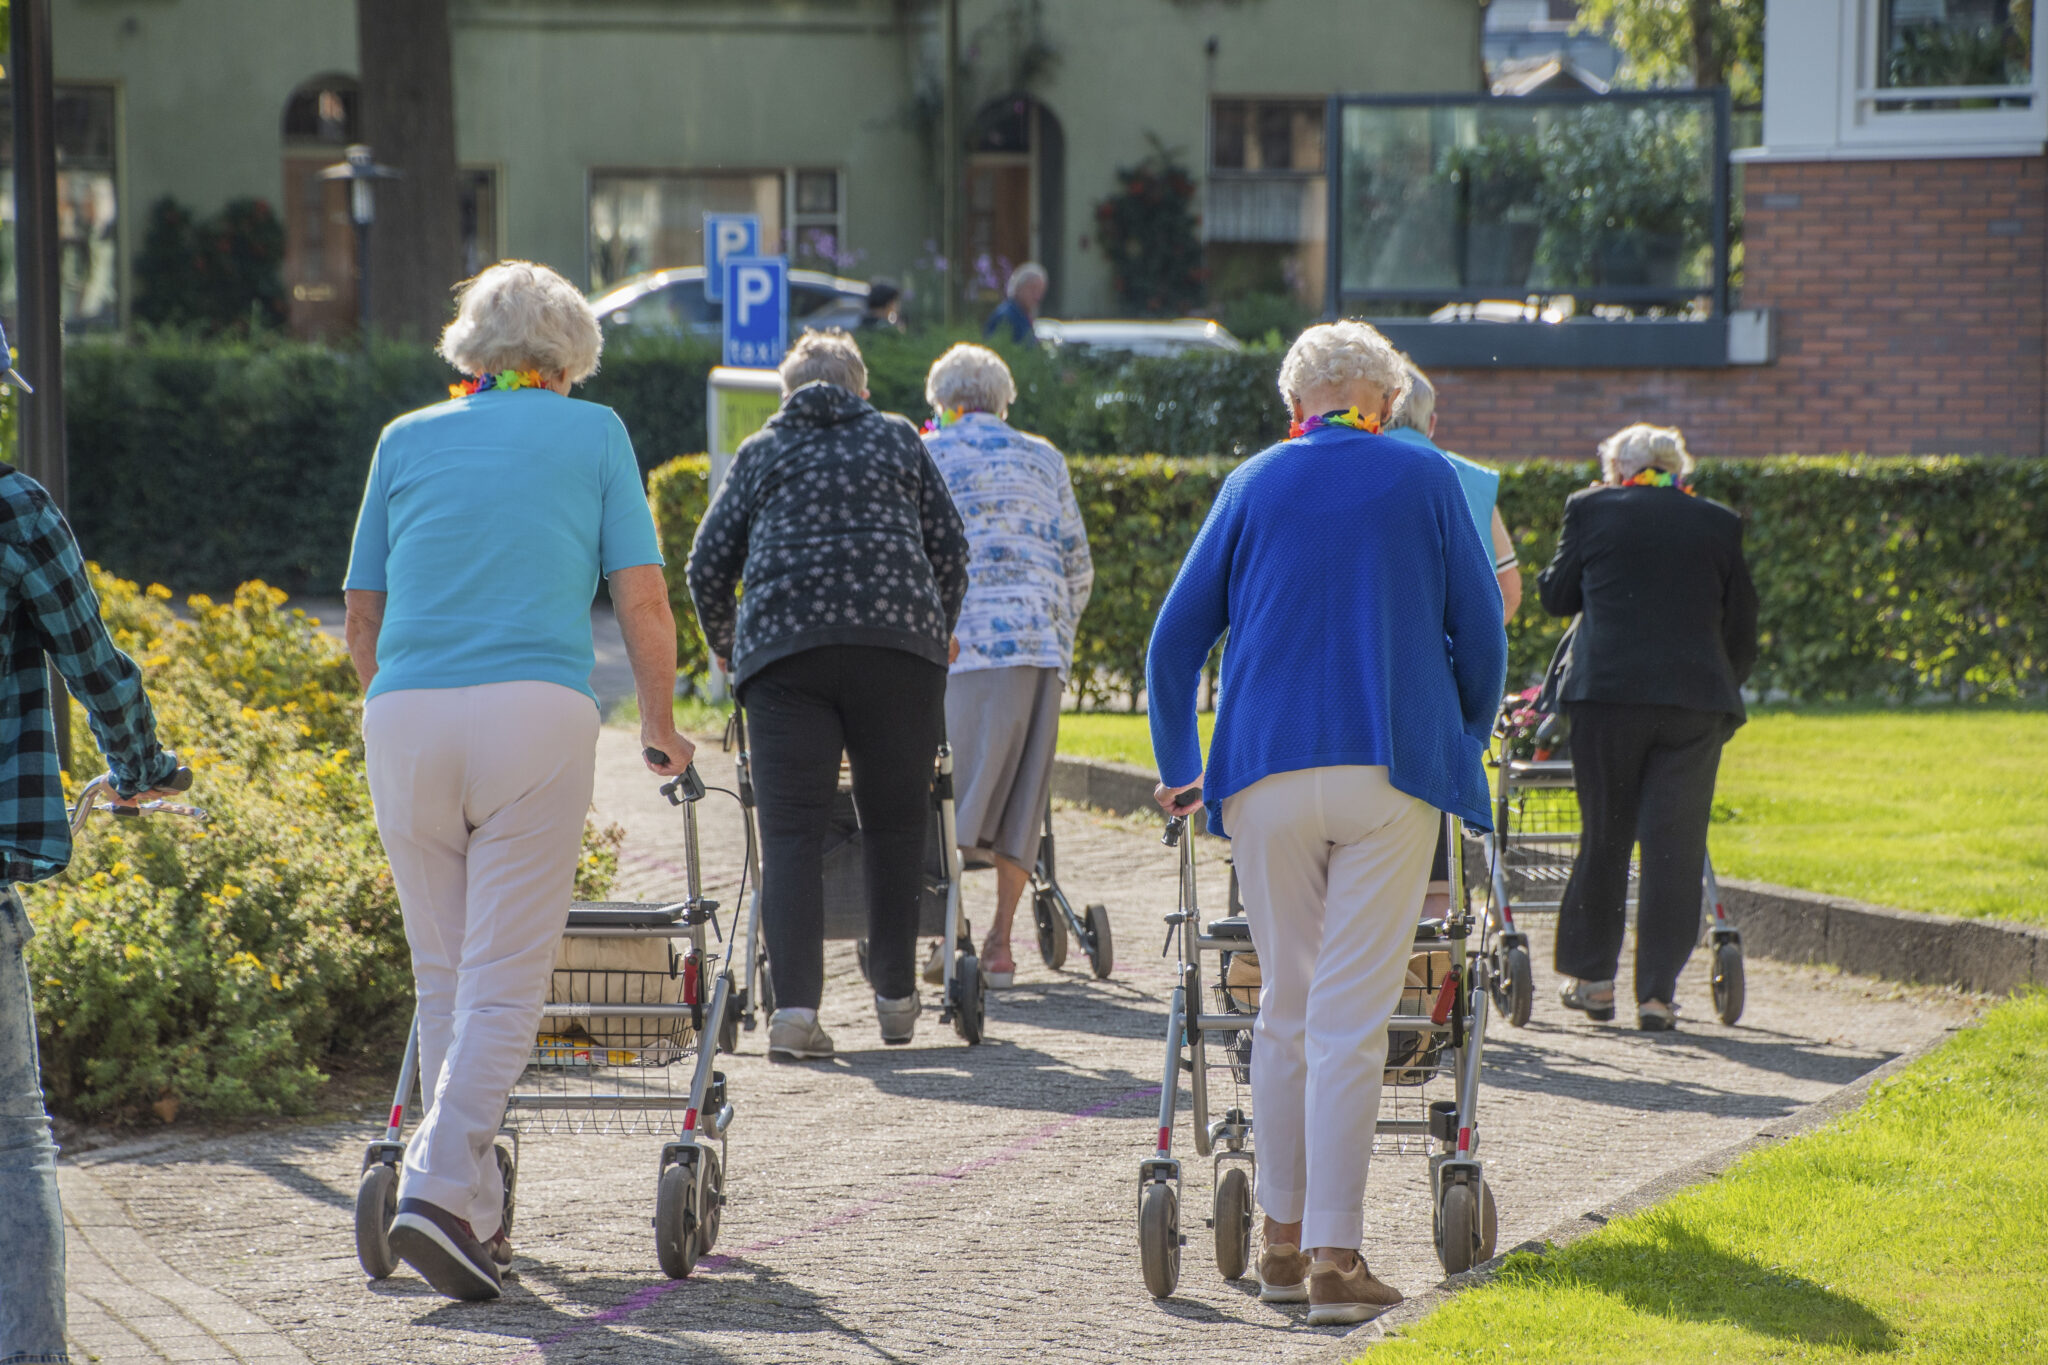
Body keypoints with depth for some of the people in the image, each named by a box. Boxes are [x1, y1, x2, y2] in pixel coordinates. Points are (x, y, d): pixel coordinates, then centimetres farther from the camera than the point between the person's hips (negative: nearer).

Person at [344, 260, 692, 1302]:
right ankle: (438, 1189, -20)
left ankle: (478, 1218, 13)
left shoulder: (407, 440, 18)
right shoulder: (593, 434, 11)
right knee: (504, 981, -3)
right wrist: (660, 727, 19)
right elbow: (642, 600, 6)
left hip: (405, 714, 3)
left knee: (443, 977, 11)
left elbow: (362, 612, 19)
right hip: (536, 709, -3)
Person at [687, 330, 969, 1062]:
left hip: (784, 645, 0)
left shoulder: (761, 452, 20)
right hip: (899, 639, 0)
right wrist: (938, 631, 31)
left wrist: (725, 645, 32)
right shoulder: (898, 440, 20)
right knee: (896, 822, 11)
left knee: (791, 830, -3)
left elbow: (708, 566, 16)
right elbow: (949, 548, 16)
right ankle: (896, 996, 17)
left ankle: (795, 1007, -15)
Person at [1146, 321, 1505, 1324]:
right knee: (1351, 1018, -5)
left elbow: (1175, 638, 10)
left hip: (1267, 771, 2)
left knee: (1285, 1009, 13)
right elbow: (1481, 630, 8)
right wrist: (1467, 747, 21)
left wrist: (1180, 770, 18)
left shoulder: (1254, 483, 11)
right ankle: (1334, 1258, -9)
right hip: (1391, 765, -2)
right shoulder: (1426, 481, 7)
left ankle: (1284, 1239, 17)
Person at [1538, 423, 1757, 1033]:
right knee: (1675, 844, 2)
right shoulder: (1718, 523, 8)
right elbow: (1742, 628, 11)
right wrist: (1724, 690, 22)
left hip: (1607, 692, -1)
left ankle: (1592, 976, 18)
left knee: (1604, 835, 11)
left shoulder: (1591, 509, 3)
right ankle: (1658, 990, -1)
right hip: (1697, 700, 1)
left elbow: (1555, 595, 12)